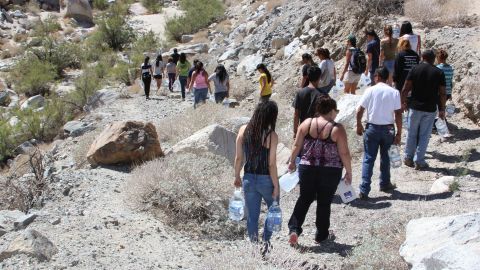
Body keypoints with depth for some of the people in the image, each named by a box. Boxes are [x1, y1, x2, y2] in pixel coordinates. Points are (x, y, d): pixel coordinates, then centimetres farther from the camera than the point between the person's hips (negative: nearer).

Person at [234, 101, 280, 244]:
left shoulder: (243, 130, -5)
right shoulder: (271, 136, -16)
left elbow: (238, 158, 0)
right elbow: (272, 165, -15)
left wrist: (237, 177, 13)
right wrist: (276, 186, -6)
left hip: (248, 179, 3)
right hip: (266, 180, -3)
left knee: (252, 215, 14)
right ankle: (266, 240, 21)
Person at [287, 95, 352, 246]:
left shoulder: (306, 123, -2)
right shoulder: (337, 129, -10)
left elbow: (297, 146, 2)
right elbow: (344, 153, -9)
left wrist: (292, 162, 17)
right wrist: (349, 173, 2)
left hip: (307, 168, 2)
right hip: (330, 172, -2)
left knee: (305, 199, 17)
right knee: (324, 203, 12)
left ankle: (294, 229, 6)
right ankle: (321, 235, 23)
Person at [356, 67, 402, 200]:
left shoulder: (370, 90, -7)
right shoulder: (394, 92, -5)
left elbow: (359, 111, -7)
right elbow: (398, 115, -7)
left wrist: (359, 126, 8)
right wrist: (399, 133, -1)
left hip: (372, 128, -1)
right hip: (388, 129, 1)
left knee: (368, 159, 2)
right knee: (385, 157, 21)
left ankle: (364, 190, -4)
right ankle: (385, 184, 35)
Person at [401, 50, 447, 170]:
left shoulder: (415, 69, -3)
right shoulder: (439, 73, -2)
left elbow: (405, 89, -5)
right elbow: (443, 94, -3)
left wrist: (403, 102, 9)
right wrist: (442, 109, 7)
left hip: (415, 107, 0)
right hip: (430, 109, 0)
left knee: (412, 134, 14)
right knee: (424, 136, 7)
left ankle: (408, 158, 21)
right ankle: (419, 161, 9)